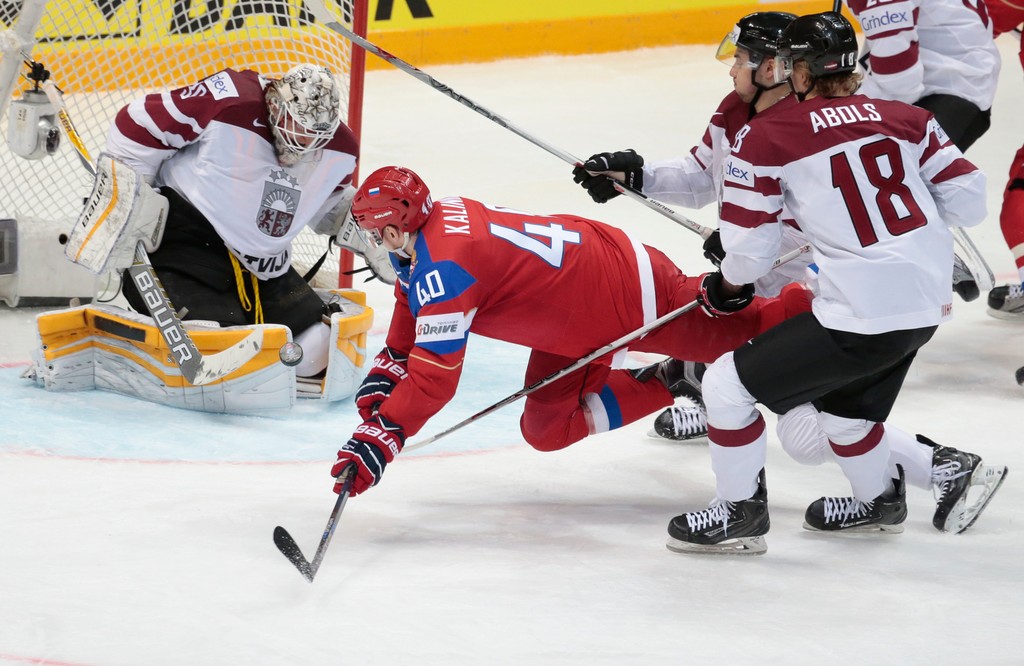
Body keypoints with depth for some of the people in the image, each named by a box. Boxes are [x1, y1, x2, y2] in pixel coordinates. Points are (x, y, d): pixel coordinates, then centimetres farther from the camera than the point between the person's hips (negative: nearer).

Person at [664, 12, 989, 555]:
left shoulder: (765, 136, -6)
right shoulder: (905, 119, 7)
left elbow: (749, 247, -4)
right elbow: (967, 201, 8)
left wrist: (729, 285, 19)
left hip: (862, 316, -7)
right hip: (929, 305, 7)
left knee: (728, 385, 8)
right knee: (844, 407, 31)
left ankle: (741, 513, 20)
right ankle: (880, 500, 50)